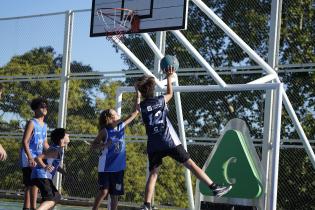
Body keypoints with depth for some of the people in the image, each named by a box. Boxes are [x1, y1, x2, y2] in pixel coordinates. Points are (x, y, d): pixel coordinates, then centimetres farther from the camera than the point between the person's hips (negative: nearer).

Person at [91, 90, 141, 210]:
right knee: (104, 192, -11)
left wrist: (138, 95, 0)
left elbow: (135, 112, 6)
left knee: (115, 194, 6)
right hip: (106, 167, -5)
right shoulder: (105, 131, -9)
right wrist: (104, 145, -22)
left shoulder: (121, 126, 2)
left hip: (118, 167, 5)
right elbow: (93, 145, -4)